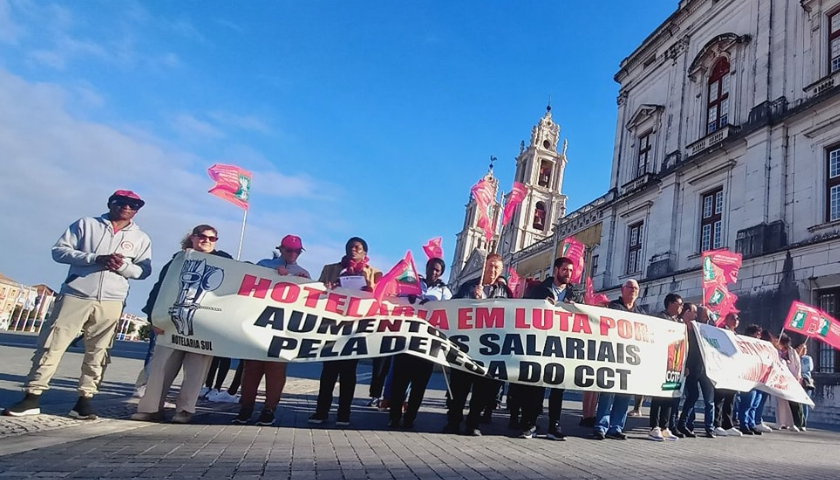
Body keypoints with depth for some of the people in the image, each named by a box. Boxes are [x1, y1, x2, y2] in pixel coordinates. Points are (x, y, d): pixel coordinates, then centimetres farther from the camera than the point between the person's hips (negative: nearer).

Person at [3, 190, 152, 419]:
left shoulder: (141, 238, 12)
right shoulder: (86, 224, 8)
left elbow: (144, 270, 9)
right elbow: (59, 250, 2)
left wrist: (123, 266, -13)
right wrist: (95, 258, -13)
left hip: (111, 302, 1)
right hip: (75, 295, -1)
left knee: (97, 352, 3)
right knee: (51, 345, 0)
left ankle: (84, 400, 10)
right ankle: (32, 397, 7)